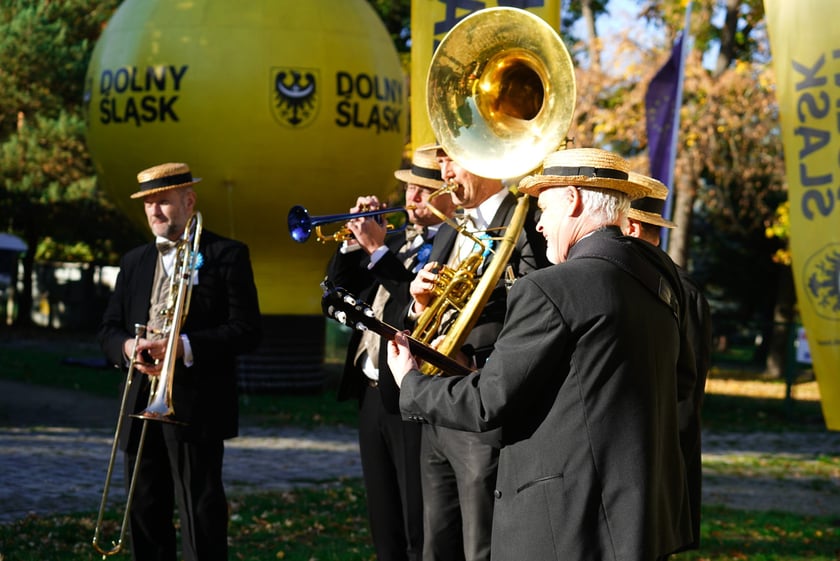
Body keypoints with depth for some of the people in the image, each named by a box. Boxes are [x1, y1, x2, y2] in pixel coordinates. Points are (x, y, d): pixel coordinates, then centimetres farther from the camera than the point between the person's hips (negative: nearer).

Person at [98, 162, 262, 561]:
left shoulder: (226, 255, 0)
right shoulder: (134, 262, 17)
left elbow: (247, 330, -8)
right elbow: (108, 329, 15)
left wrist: (184, 347, -19)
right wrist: (128, 347, -9)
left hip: (195, 405, -6)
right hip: (139, 406, 6)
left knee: (200, 512, -5)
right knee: (145, 513, 10)